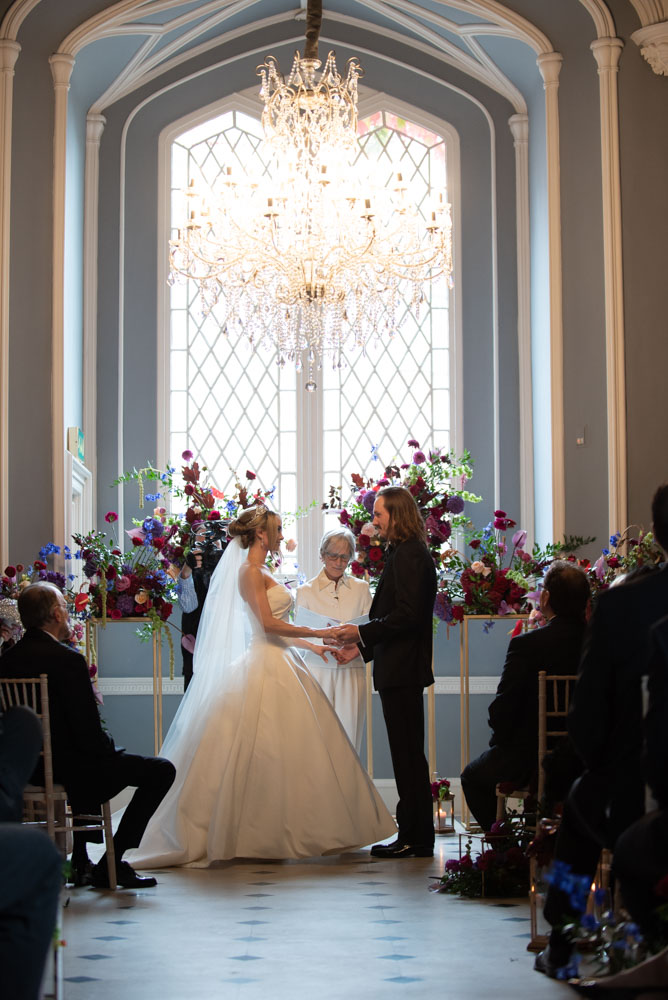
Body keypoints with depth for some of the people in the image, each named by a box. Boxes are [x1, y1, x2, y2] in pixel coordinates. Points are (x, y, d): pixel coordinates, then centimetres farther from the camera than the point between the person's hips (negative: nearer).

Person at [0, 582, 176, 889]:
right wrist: (110, 746, 1)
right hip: (69, 771, -8)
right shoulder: (67, 659, -21)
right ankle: (110, 865, 6)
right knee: (161, 771, 5)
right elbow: (89, 733, -22)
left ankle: (80, 863, 37)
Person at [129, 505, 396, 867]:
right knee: (261, 753, -7)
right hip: (265, 668, -10)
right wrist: (319, 633, -12)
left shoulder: (261, 573, 18)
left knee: (292, 752, 8)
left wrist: (310, 645, 19)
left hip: (281, 664, 10)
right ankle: (254, 835, -1)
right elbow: (268, 623, -17)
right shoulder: (250, 571, -10)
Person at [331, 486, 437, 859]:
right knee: (408, 755, 12)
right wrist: (362, 644, 19)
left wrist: (362, 632, -15)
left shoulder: (410, 554, -14)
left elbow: (407, 615, -22)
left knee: (408, 755, -5)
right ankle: (415, 836, 18)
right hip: (401, 668, 10)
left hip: (403, 671, -10)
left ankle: (415, 839, 1)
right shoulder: (407, 552, 17)